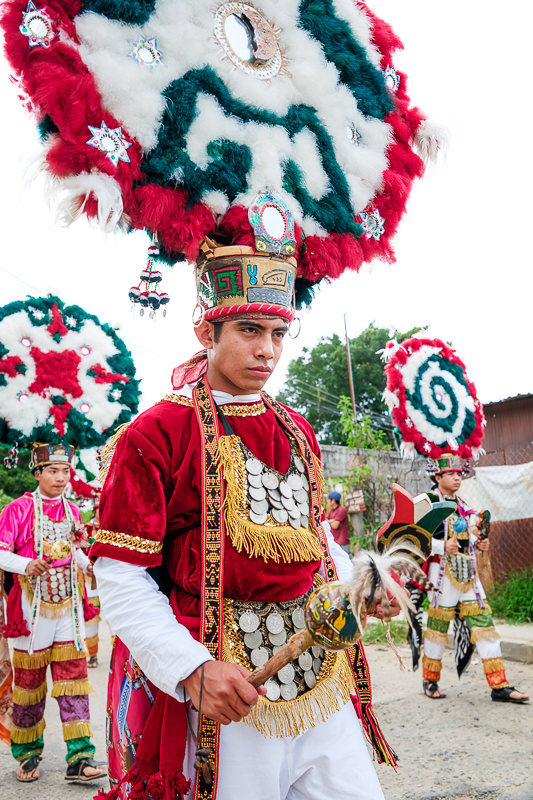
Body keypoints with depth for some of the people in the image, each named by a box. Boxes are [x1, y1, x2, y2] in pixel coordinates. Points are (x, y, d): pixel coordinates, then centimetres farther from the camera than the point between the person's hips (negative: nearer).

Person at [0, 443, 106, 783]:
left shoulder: (71, 511, 9)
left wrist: (89, 566, 8)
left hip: (69, 607, 4)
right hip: (33, 609, -4)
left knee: (73, 679, 0)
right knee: (29, 683, 7)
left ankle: (79, 757, 2)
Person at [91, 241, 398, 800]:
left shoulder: (296, 432, 12)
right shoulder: (154, 434, -8)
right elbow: (121, 577, -11)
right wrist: (191, 669, -22)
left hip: (321, 673, 6)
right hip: (225, 683, -5)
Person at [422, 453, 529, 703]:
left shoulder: (462, 505, 18)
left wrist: (479, 544, 6)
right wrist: (442, 546, -23)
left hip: (468, 572, 6)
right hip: (442, 571, -6)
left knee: (483, 622, 0)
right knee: (437, 625, 2)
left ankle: (499, 686, 2)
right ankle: (430, 681, 20)